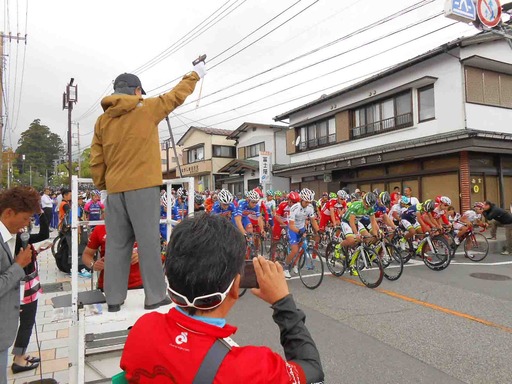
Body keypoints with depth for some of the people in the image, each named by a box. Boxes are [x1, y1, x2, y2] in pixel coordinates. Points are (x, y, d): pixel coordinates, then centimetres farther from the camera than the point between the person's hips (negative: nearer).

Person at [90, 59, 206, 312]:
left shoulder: (103, 120, 13)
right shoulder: (146, 108, 1)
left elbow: (96, 161, 12)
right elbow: (176, 96, 13)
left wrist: (102, 187, 20)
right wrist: (195, 75, 26)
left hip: (115, 189, 5)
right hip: (142, 186, -5)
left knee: (117, 243, 8)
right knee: (149, 240, -1)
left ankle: (114, 299, 13)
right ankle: (154, 296, 3)